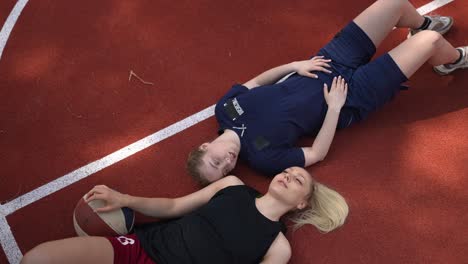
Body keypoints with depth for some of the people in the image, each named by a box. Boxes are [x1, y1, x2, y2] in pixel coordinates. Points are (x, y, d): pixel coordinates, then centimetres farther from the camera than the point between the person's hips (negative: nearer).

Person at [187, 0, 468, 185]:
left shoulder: (225, 107, -10)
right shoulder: (263, 157, -23)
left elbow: (256, 82, 5)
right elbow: (317, 154, -16)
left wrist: (294, 65, -9)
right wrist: (334, 107, -19)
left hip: (329, 64, 6)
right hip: (350, 98, -5)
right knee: (430, 40, -9)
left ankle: (422, 23, 40)